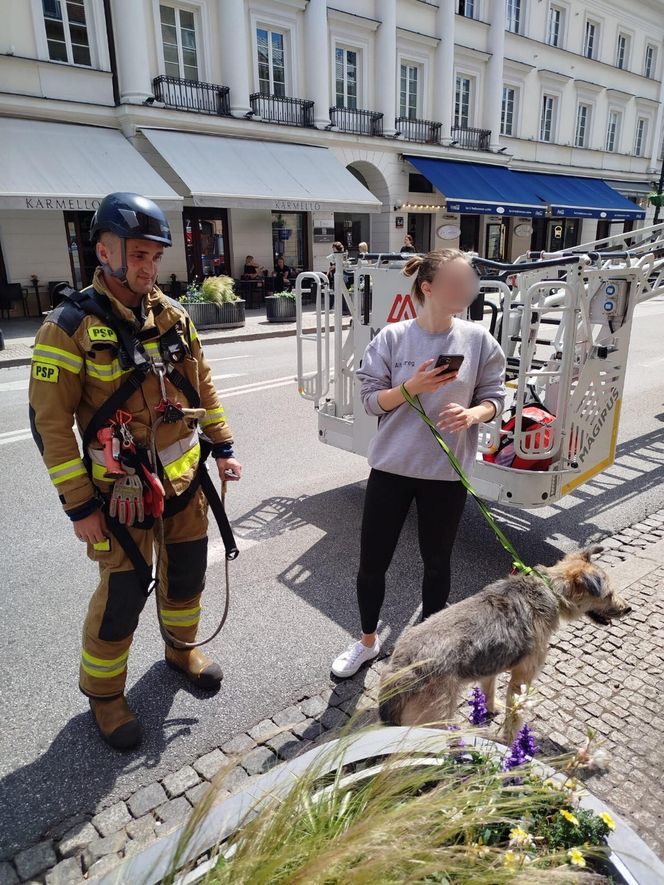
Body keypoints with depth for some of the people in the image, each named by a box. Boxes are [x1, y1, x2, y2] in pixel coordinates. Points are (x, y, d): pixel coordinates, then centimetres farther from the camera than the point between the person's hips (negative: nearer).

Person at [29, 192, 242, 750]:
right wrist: (79, 505, -14)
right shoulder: (71, 326, -15)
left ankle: (182, 649, 46)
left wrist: (222, 447, 11)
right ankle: (103, 693, 30)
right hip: (122, 489, -5)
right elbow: (50, 421, -14)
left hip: (184, 475, 6)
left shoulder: (172, 315, 2)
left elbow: (202, 386, 12)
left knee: (187, 571, 19)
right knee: (123, 593, 4)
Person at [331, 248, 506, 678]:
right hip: (391, 466, 0)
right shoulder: (392, 337, -6)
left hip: (447, 472, 0)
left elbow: (494, 397, 1)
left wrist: (472, 414, -20)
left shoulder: (478, 339, -4)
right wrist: (411, 388, -22)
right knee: (372, 563, 9)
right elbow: (371, 399, -4)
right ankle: (368, 641, 35)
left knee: (437, 563, 17)